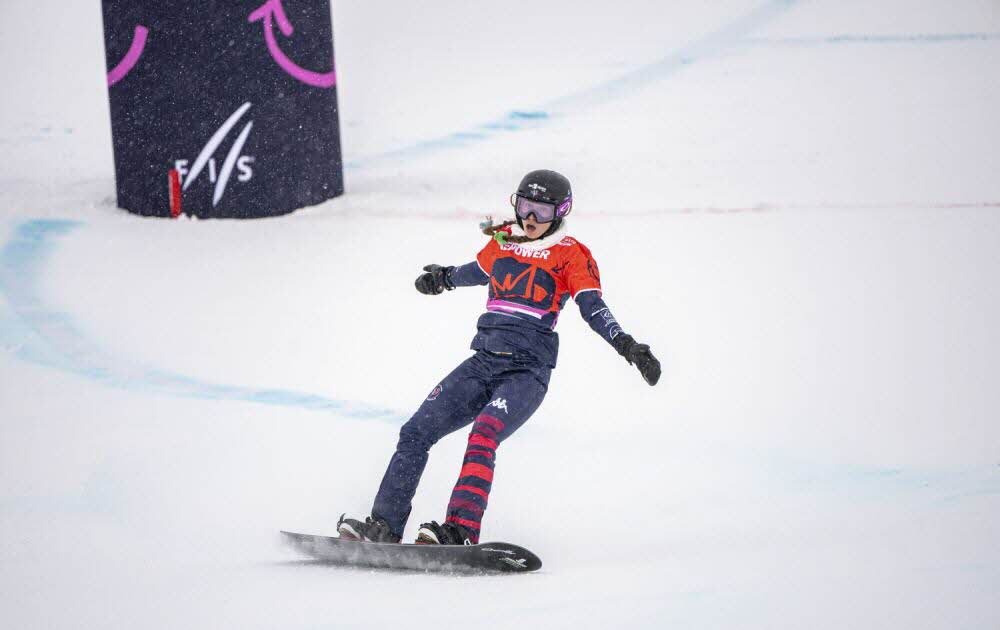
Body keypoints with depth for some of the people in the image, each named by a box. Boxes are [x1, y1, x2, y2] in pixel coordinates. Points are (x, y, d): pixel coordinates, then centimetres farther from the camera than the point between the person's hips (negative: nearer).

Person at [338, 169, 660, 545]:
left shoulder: (571, 254, -1)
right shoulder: (502, 240, 14)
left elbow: (592, 308, -12)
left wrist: (625, 344, -28)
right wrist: (445, 278, 52)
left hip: (527, 370, -6)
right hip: (483, 362, 6)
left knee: (484, 433, -31)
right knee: (416, 431, -7)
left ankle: (461, 531, -41)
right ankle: (385, 525, -6)